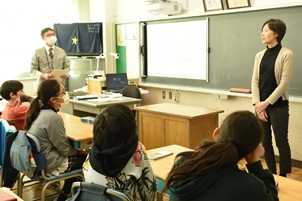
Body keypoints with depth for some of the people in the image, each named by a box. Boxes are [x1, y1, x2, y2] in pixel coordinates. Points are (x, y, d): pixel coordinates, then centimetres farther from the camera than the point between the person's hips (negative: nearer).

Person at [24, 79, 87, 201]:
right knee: (85, 157, 8)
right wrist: (79, 150, 0)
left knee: (77, 154, 21)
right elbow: (64, 149, -18)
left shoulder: (39, 111, 2)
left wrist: (76, 149, 7)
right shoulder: (53, 117, -25)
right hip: (50, 165, -8)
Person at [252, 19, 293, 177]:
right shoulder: (259, 55, 8)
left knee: (281, 143, 3)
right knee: (265, 142, 11)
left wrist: (267, 102, -14)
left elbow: (284, 83, -12)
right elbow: (255, 81, 4)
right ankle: (272, 175, 24)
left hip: (278, 105, -5)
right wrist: (257, 104, -6)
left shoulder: (286, 54, -7)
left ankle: (283, 177, 16)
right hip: (261, 105, 5)